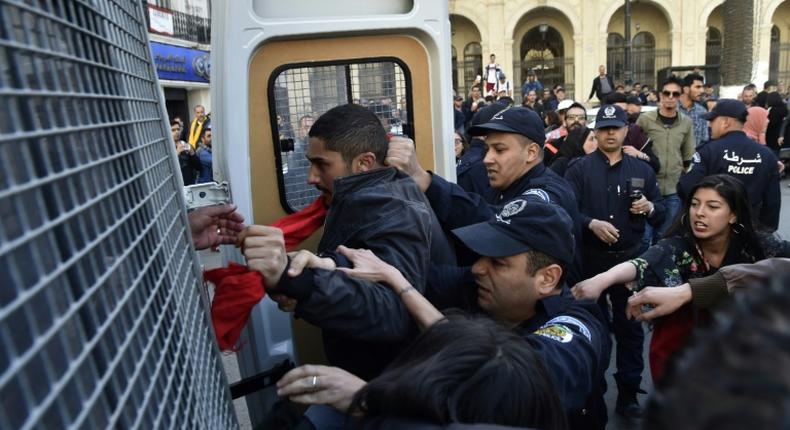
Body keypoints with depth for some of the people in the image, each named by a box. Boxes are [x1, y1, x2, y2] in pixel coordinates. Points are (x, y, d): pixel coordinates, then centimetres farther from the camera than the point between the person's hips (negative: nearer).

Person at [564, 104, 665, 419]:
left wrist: (650, 207, -12)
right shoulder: (579, 168, -2)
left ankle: (628, 394, 19)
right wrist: (591, 223, -27)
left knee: (630, 327, 7)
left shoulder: (641, 169, 7)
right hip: (591, 258, -2)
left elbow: (661, 214, 9)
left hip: (630, 258, 2)